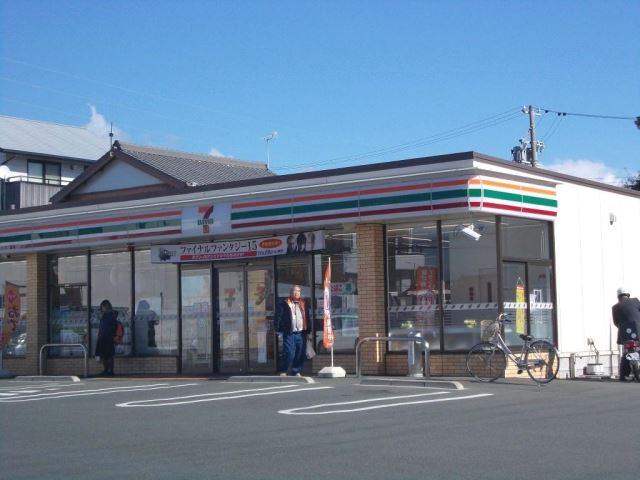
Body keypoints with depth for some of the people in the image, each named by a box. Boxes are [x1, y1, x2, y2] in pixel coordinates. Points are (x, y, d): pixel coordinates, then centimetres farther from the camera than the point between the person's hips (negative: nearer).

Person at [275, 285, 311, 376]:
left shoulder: (304, 303, 16)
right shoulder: (284, 303, 2)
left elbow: (307, 318, 19)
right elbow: (278, 316, -1)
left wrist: (308, 330, 14)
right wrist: (278, 328, -9)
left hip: (301, 333, 4)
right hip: (289, 333, -4)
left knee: (300, 354, 4)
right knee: (289, 353, -9)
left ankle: (297, 371, 14)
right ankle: (283, 371, 2)